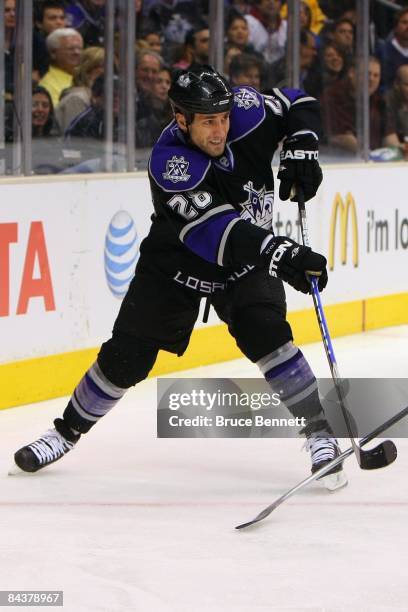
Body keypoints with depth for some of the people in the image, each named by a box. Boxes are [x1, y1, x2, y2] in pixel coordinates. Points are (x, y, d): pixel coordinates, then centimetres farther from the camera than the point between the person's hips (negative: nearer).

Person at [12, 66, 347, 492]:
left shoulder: (244, 110, -20)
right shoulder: (169, 163, -33)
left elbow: (298, 105, 1)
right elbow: (219, 230, -43)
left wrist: (300, 151, -17)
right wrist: (281, 255, -54)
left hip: (249, 254, 2)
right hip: (177, 261, -2)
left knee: (264, 332, -23)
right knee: (127, 356, 2)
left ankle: (320, 434, -15)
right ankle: (69, 430, 25)